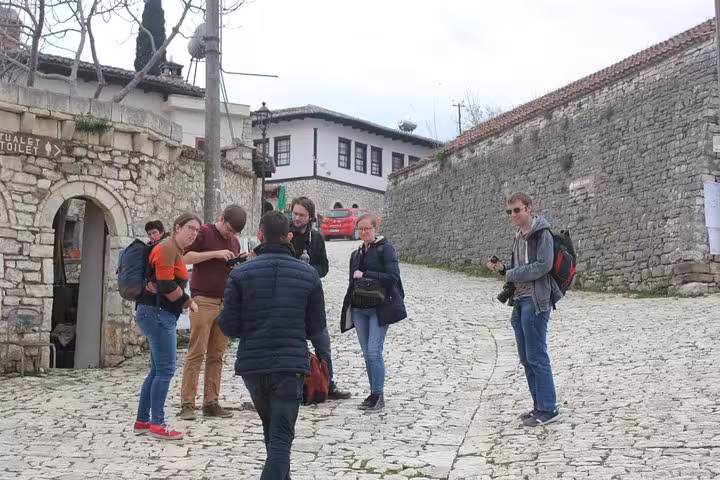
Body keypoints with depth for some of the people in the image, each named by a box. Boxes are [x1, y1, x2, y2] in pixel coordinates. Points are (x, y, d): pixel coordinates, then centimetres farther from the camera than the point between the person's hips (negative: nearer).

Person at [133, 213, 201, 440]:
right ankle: (157, 424, -3)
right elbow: (166, 286, -19)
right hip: (157, 313, -11)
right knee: (166, 369, -8)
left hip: (160, 314, 11)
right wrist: (188, 302, -8)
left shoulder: (176, 251, 20)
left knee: (158, 370, 14)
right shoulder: (167, 247, -12)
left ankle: (142, 421, 20)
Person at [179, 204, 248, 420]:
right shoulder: (204, 233, 0)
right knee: (196, 353, -8)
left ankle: (211, 402, 9)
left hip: (225, 303, 6)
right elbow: (185, 257, -12)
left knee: (217, 355, 5)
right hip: (203, 300, -6)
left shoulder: (235, 242, 19)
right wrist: (215, 253, -16)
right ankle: (187, 404, -4)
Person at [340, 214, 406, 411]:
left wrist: (365, 275, -16)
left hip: (379, 308, -6)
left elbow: (393, 276, -14)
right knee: (367, 353, 7)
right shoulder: (356, 254, 18)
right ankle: (374, 393, 15)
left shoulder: (385, 249, -4)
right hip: (359, 309, 7)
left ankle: (379, 395, -4)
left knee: (374, 352, -13)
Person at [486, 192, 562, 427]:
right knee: (526, 358, 12)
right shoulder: (519, 237, 18)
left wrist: (511, 274, -12)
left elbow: (543, 266, -18)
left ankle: (548, 409, 0)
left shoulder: (541, 234, -8)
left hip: (535, 301, -9)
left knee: (536, 357, -7)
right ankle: (539, 405, 20)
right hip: (520, 301, 9)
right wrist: (502, 268, 4)